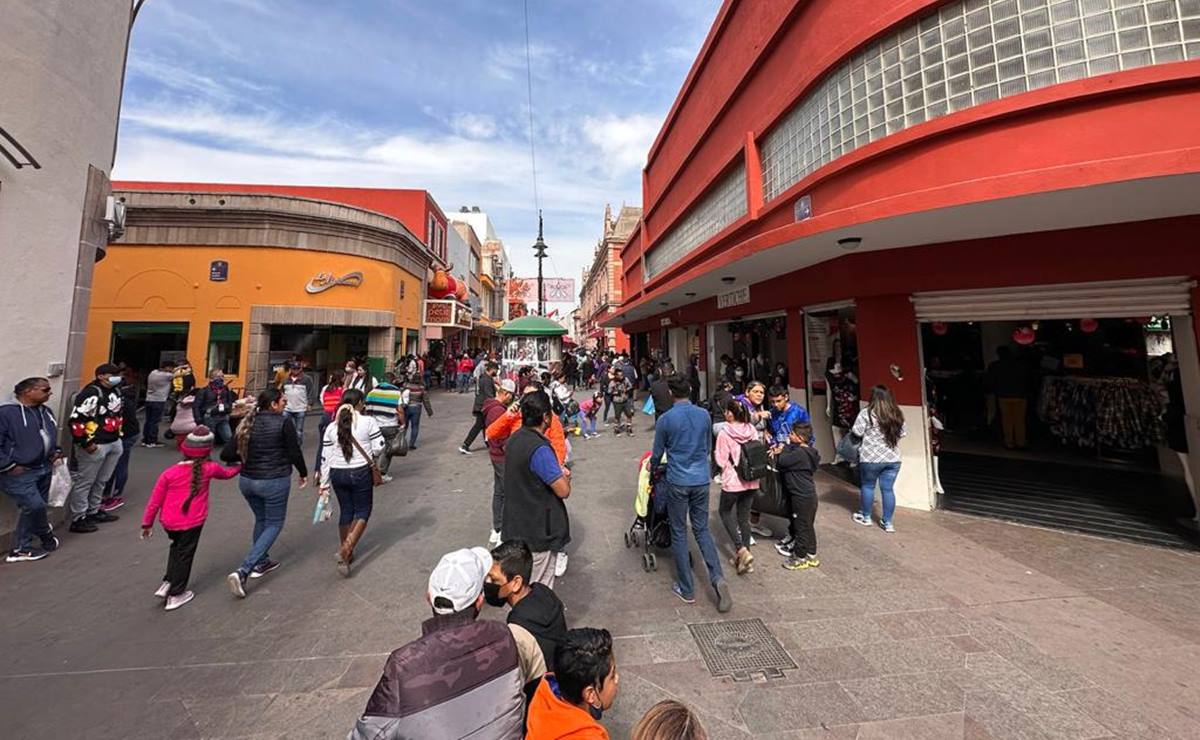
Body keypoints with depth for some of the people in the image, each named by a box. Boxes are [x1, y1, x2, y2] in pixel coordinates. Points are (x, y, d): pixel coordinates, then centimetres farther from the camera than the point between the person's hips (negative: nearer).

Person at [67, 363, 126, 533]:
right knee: (84, 482, 3)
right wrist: (86, 443, -18)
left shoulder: (116, 390, 9)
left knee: (101, 481, 19)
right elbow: (76, 420, -21)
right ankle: (78, 519, 13)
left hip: (114, 443, 8)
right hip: (96, 445, -8)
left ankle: (94, 512, 33)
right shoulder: (91, 393, -18)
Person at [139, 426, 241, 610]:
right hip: (192, 522, -3)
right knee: (185, 554, 12)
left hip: (168, 522, 3)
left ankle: (167, 583, 26)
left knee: (176, 547, 28)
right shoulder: (209, 468, -10)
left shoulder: (169, 473, -8)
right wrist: (240, 467, 32)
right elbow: (226, 473, 12)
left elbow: (155, 500, -2)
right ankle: (176, 595, 21)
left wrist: (147, 523, 9)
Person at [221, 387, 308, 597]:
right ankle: (242, 572, -1)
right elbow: (294, 453, -11)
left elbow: (226, 454, 1)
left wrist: (246, 458, 18)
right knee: (274, 525, 10)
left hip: (247, 481, 6)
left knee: (261, 520, 26)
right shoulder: (284, 423, -13)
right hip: (275, 481, -6)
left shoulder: (248, 424, 3)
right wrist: (303, 474, 4)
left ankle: (261, 562, 38)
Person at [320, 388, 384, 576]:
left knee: (345, 511, 19)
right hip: (361, 473, -4)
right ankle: (346, 550, -5)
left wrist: (324, 484, 12)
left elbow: (325, 458, 4)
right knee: (362, 511, 10)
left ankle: (345, 552, 32)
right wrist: (373, 456, 11)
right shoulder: (368, 421, -12)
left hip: (337, 474, 5)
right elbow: (380, 447, -13)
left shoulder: (331, 427, 0)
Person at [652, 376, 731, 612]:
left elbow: (657, 454, 0)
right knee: (702, 529, 17)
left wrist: (653, 468, 21)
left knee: (679, 533, 10)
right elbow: (708, 447, 13)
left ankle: (686, 590, 20)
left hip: (678, 482, -3)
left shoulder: (665, 420, -11)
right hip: (702, 480, 4)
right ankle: (717, 578, 3)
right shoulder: (704, 415, 0)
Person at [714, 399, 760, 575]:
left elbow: (721, 461, -14)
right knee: (744, 517, 16)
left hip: (733, 481, -5)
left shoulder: (724, 433, -17)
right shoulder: (752, 430, -3)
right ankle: (745, 554, 23)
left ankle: (741, 549, 4)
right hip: (751, 481, 5)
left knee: (725, 512, 17)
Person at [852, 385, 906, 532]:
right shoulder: (897, 414, 3)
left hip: (871, 459, -4)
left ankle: (865, 517, 27)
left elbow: (857, 432, -12)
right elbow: (903, 432, 13)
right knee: (888, 489, 10)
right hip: (893, 459, 4)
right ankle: (887, 522, 17)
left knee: (868, 486, 13)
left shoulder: (867, 413, -13)